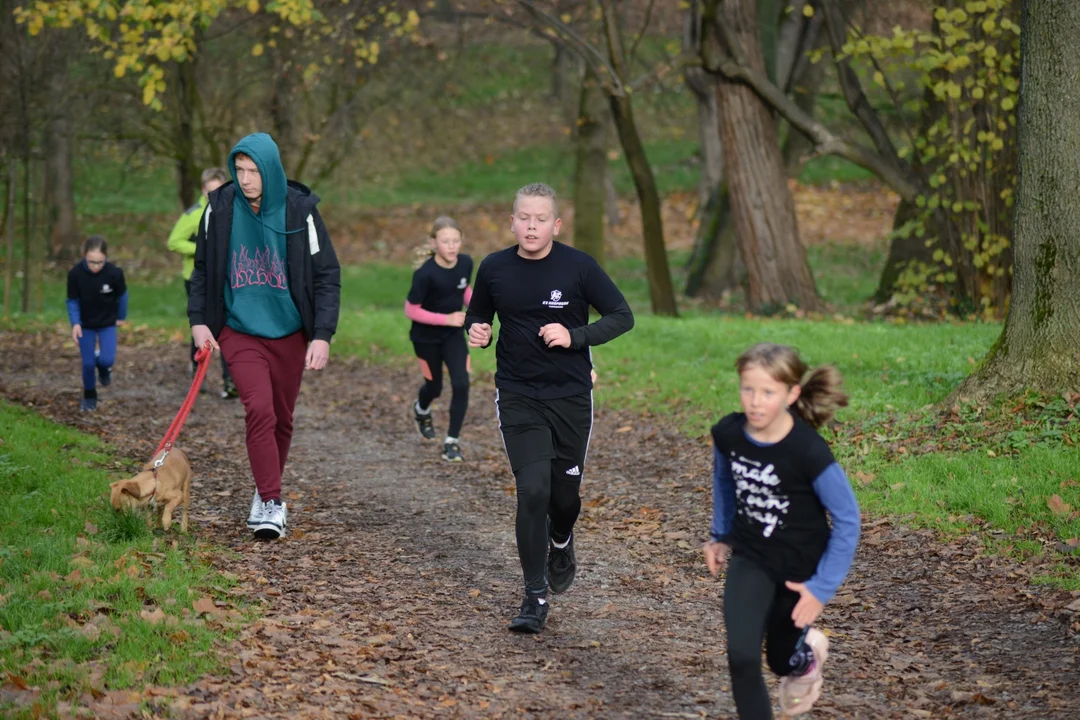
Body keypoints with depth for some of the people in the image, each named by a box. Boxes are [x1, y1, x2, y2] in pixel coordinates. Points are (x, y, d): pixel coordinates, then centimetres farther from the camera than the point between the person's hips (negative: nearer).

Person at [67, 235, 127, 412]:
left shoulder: (114, 273, -24)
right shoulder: (75, 274, -23)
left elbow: (122, 296, -4)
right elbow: (72, 300, -10)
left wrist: (121, 317, 7)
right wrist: (75, 323, -21)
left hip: (107, 323, 0)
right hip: (85, 324, 0)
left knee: (107, 359, -15)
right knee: (88, 363, 0)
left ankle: (104, 368, 23)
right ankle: (89, 397, 24)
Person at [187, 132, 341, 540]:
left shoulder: (300, 211, -9)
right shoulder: (220, 208, -5)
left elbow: (327, 275, -5)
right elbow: (202, 268, 9)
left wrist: (323, 335, -12)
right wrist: (198, 320, 0)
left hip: (289, 334, 1)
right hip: (239, 332, -1)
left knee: (282, 418, 11)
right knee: (259, 409, -19)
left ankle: (267, 495, 31)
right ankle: (271, 503, -16)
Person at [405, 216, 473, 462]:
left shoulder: (466, 264, -13)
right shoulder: (425, 274, -28)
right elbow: (411, 311, -20)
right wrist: (446, 319, -26)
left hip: (454, 334, 3)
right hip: (426, 337, -3)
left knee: (461, 384, -11)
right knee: (434, 387, 14)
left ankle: (452, 441, 2)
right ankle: (421, 410, 52)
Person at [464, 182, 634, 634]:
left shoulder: (577, 266, -8)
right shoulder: (494, 269, -2)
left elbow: (622, 316, -3)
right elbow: (478, 315, 14)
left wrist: (574, 337, -17)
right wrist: (476, 331, -10)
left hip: (571, 397, 0)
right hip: (517, 397, 0)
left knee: (565, 492, 10)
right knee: (532, 491, -12)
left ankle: (561, 543, 47)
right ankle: (535, 597, -1)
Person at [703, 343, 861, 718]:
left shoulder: (809, 452, -29)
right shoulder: (727, 434, -16)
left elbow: (847, 520, -18)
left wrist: (822, 586, -17)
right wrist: (719, 535, 14)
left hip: (801, 565, -2)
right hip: (750, 558, 2)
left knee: (781, 658, 17)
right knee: (742, 657, -14)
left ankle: (805, 653, 55)